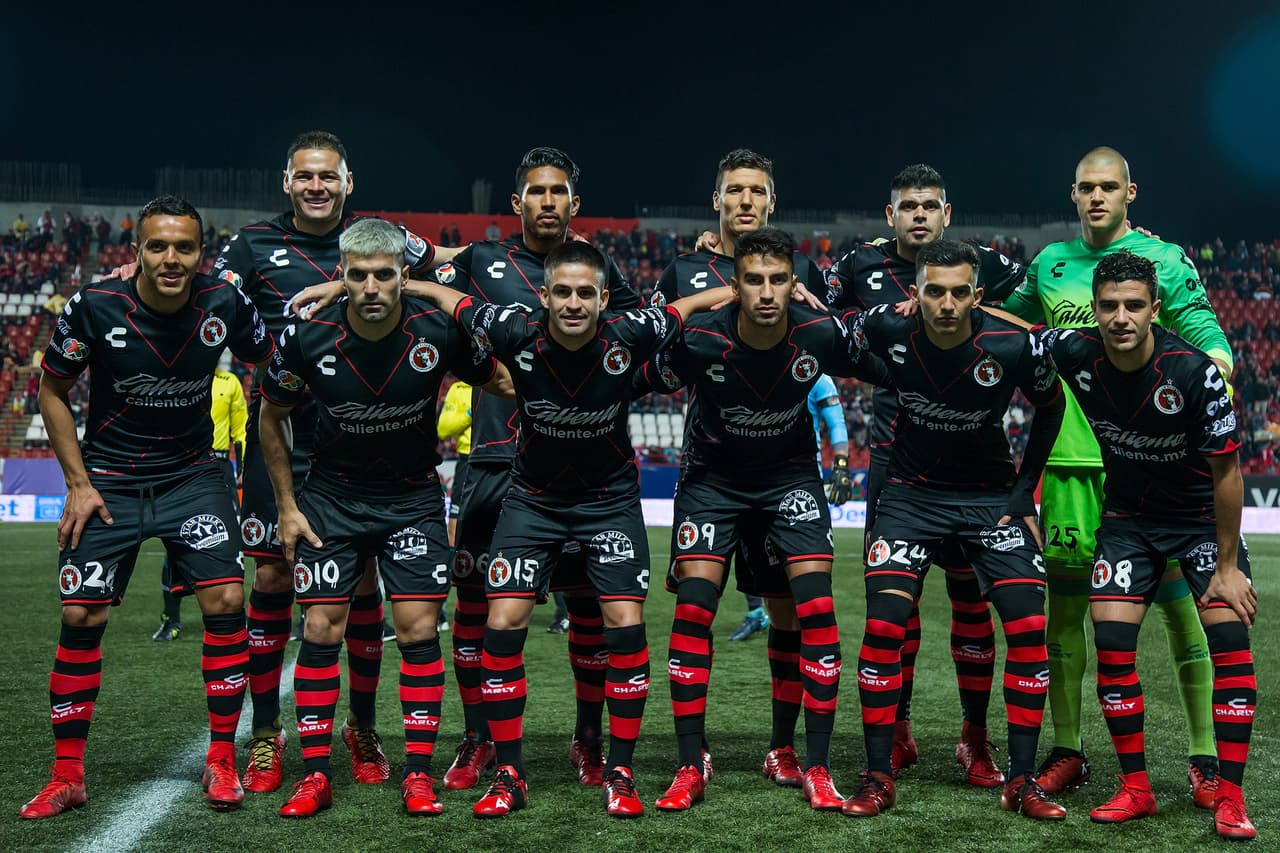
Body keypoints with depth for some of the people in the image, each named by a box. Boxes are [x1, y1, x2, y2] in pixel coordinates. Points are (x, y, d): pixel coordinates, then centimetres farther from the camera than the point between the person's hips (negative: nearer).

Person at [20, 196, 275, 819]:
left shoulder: (225, 305, -13)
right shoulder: (93, 307, -16)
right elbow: (53, 391, 0)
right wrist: (78, 482, -6)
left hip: (192, 476, 1)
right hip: (109, 481, 0)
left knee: (226, 602, -12)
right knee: (81, 617, -4)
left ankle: (221, 760, 3)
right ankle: (67, 778, 10)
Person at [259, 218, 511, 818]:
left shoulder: (440, 332, -19)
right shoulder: (307, 338, -17)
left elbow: (496, 381, 2)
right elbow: (271, 419, 0)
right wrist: (287, 507, 0)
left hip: (414, 498, 0)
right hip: (331, 496, 0)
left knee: (419, 628, -6)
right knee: (321, 628, -4)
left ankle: (418, 773, 4)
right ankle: (314, 775, 7)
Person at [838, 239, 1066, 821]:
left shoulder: (1013, 347, -19)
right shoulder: (887, 329, -18)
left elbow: (1050, 407, 1)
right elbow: (834, 330, 7)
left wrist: (1025, 488, 1)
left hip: (991, 497, 0)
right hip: (911, 492, 0)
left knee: (1029, 627, -10)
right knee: (884, 625, -13)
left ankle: (1020, 781, 3)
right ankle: (878, 778, -1)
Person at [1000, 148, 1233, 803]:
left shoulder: (1164, 260, 4)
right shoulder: (1051, 263, 15)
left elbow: (1204, 331, -2)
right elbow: (1010, 319, 30)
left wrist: (1216, 361, -21)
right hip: (1071, 457, 3)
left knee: (1177, 600, -3)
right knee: (1065, 601, 5)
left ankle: (1205, 756, 6)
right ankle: (1066, 751, 16)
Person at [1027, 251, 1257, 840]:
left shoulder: (1195, 372, -27)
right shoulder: (1075, 354, -17)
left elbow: (1226, 469, -17)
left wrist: (1227, 566, -14)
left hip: (1202, 516, -2)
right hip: (1128, 515, 3)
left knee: (1231, 640, -14)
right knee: (1111, 642, -8)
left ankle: (1229, 798, -5)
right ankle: (1135, 788, 6)